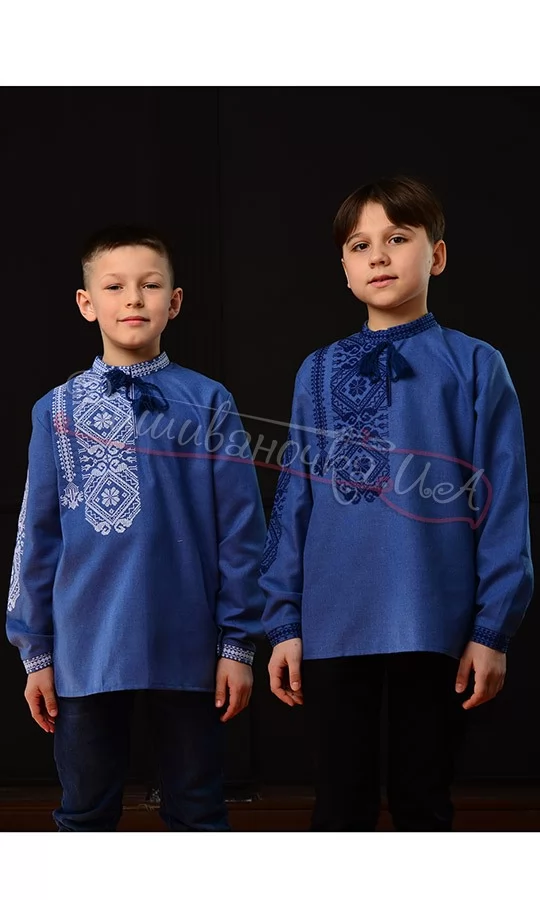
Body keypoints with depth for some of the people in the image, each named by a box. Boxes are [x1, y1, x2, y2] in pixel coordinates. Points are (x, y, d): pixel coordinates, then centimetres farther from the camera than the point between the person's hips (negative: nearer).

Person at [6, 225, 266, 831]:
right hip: (86, 650, 1)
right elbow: (38, 537, 5)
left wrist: (238, 643, -3)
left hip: (188, 649, -1)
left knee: (198, 812, 11)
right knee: (86, 813, 13)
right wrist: (36, 651, 4)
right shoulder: (58, 410, 3)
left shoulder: (207, 404, -1)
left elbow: (240, 531, -1)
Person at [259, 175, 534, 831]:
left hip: (434, 625, -2)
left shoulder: (474, 367, 0)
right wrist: (284, 623, 4)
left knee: (422, 802, 11)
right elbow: (295, 500, 7)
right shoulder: (319, 374, 7)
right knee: (341, 807, 10)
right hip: (334, 624, 2)